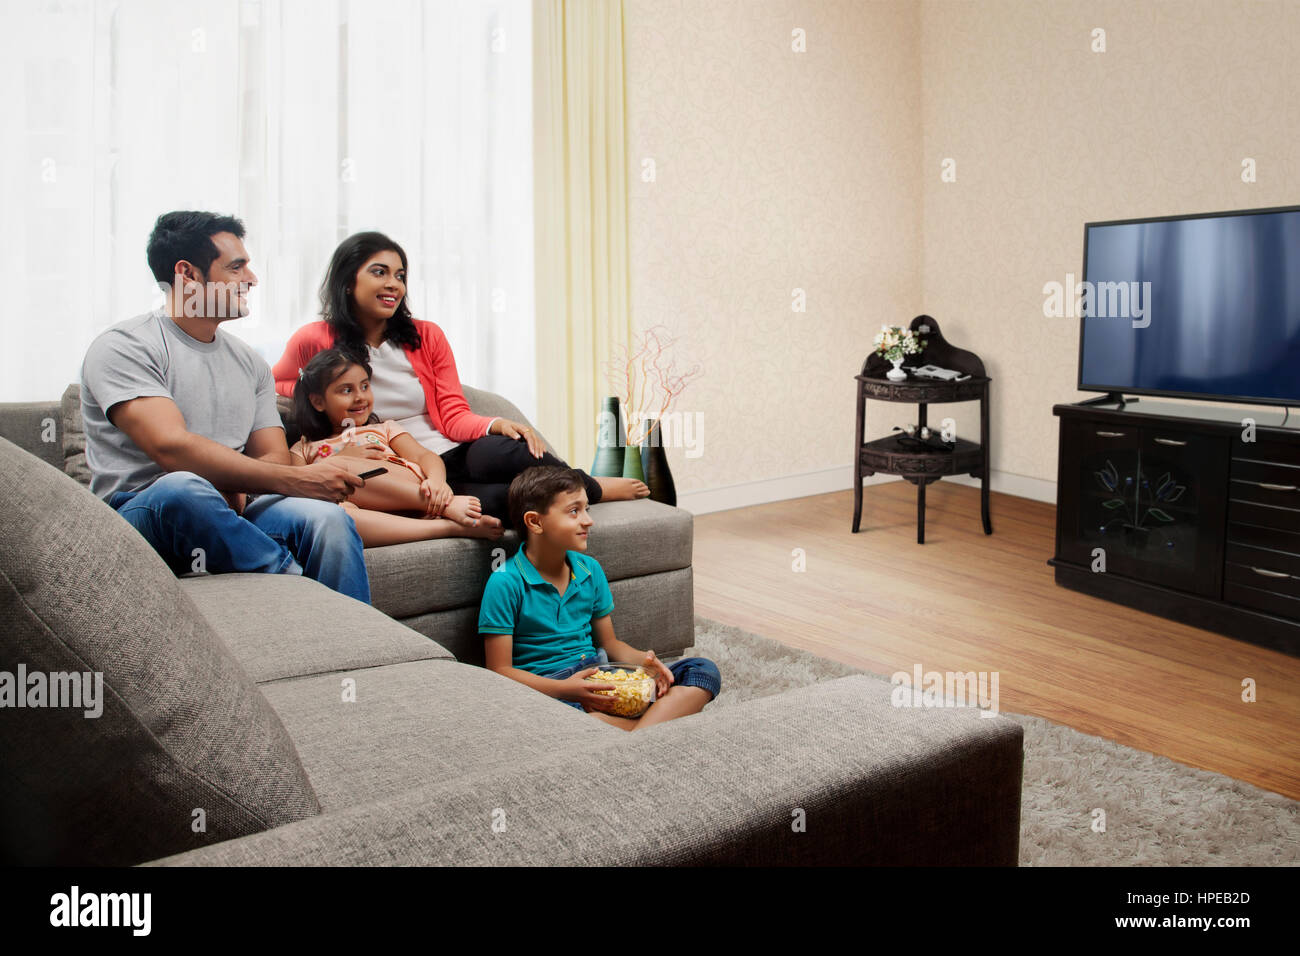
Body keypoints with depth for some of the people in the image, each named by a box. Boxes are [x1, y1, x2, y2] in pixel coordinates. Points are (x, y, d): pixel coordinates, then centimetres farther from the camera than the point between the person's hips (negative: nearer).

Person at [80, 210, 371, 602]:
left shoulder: (250, 363, 18)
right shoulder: (122, 348, -4)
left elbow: (274, 457, 12)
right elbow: (172, 449, -19)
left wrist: (235, 490, -14)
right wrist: (295, 480, -24)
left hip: (225, 519, 5)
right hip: (138, 518, -4)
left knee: (328, 518, -26)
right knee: (182, 487, -39)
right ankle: (298, 582, -26)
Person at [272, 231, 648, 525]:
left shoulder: (427, 336, 11)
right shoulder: (314, 341, 3)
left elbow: (454, 416, 5)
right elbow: (273, 384, 20)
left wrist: (496, 425, -19)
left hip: (454, 456, 3)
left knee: (505, 451, -36)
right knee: (498, 499, -37)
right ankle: (595, 489, -15)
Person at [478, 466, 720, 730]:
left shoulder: (590, 570, 11)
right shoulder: (506, 583, -8)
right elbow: (499, 670, -9)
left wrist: (643, 660, -4)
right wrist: (564, 689, -23)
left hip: (598, 676, 6)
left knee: (705, 670, -12)